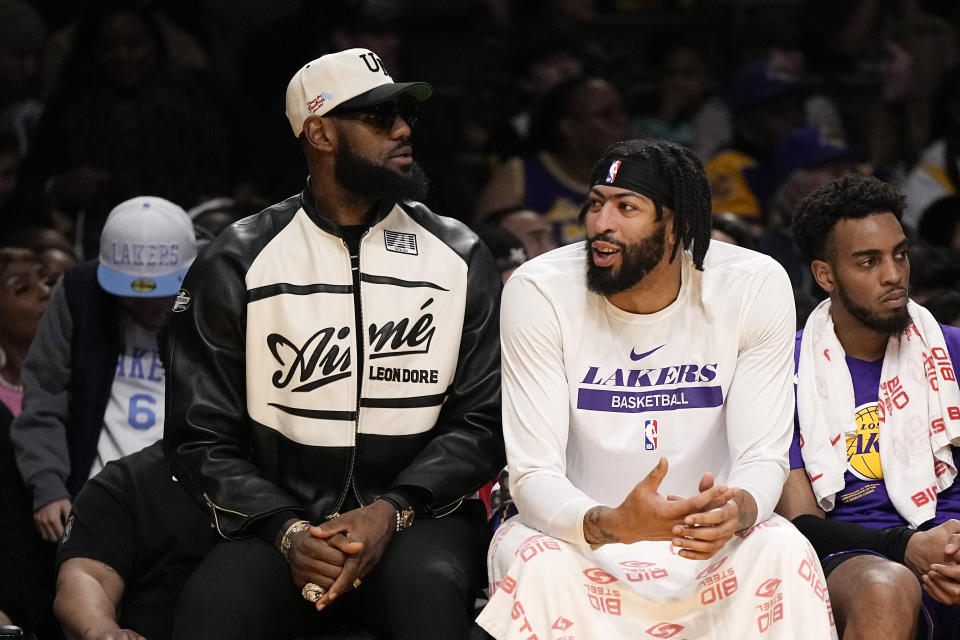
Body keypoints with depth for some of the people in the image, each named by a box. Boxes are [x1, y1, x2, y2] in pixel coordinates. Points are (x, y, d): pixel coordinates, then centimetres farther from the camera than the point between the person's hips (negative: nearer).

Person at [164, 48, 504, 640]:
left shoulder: (460, 258, 7)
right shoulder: (239, 264, 4)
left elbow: (483, 421, 3)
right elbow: (203, 437, 2)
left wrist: (391, 512, -14)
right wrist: (287, 530, -14)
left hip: (416, 516, 1)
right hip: (278, 518, -1)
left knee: (429, 589, -35)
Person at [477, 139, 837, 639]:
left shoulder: (756, 287, -12)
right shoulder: (538, 292, -15)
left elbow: (763, 457, -12)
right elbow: (533, 474, -19)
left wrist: (737, 509, -38)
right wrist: (611, 524, -42)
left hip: (703, 535, 1)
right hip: (577, 532, -1)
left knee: (783, 554, -30)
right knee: (537, 565, -34)